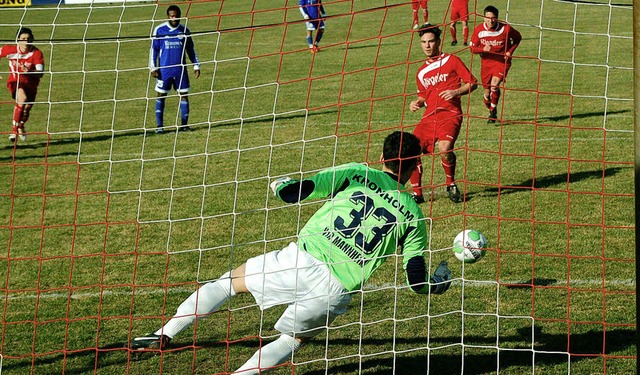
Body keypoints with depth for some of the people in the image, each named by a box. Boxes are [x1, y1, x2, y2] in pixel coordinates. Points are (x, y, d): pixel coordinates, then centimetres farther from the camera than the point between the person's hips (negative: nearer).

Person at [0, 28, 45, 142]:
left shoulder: (37, 53, -16)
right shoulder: (10, 50, -12)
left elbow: (40, 73, -24)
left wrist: (30, 71, -44)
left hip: (30, 84, 2)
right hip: (15, 81, -2)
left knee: (27, 108, 6)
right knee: (22, 98, -32)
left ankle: (21, 127, 43)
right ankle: (15, 129, -26)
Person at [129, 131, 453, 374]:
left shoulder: (357, 174, 7)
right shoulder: (413, 215, 10)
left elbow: (292, 193, -1)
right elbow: (417, 280, 9)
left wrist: (280, 185, 24)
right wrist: (439, 284, 32)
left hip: (302, 258, -1)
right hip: (337, 288, 1)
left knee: (230, 281, 20)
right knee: (293, 339, 25)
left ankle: (164, 335, 15)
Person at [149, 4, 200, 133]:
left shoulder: (184, 30, 6)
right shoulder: (160, 30, -1)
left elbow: (190, 49, 15)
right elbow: (154, 49, 2)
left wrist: (196, 65, 11)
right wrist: (153, 68, -4)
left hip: (181, 69, 2)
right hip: (164, 69, -2)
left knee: (184, 95, 0)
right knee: (161, 96, 1)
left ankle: (184, 124, 7)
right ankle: (159, 125, 6)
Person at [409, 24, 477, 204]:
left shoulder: (452, 60, 4)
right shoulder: (421, 72, 19)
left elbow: (472, 83, 4)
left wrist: (456, 92, -12)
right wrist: (416, 103, 8)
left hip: (450, 114, -5)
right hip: (429, 116, 5)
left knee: (444, 147, -30)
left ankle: (451, 185, -4)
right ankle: (417, 193, 4)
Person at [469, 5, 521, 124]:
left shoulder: (505, 28, -14)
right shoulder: (479, 30, -10)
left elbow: (518, 38, 6)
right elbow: (472, 48, -3)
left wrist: (510, 51, -6)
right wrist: (483, 49, -24)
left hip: (502, 61, -3)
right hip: (486, 62, 3)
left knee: (494, 85, -25)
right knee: (487, 92, 7)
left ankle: (494, 112, -4)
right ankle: (491, 112, 34)